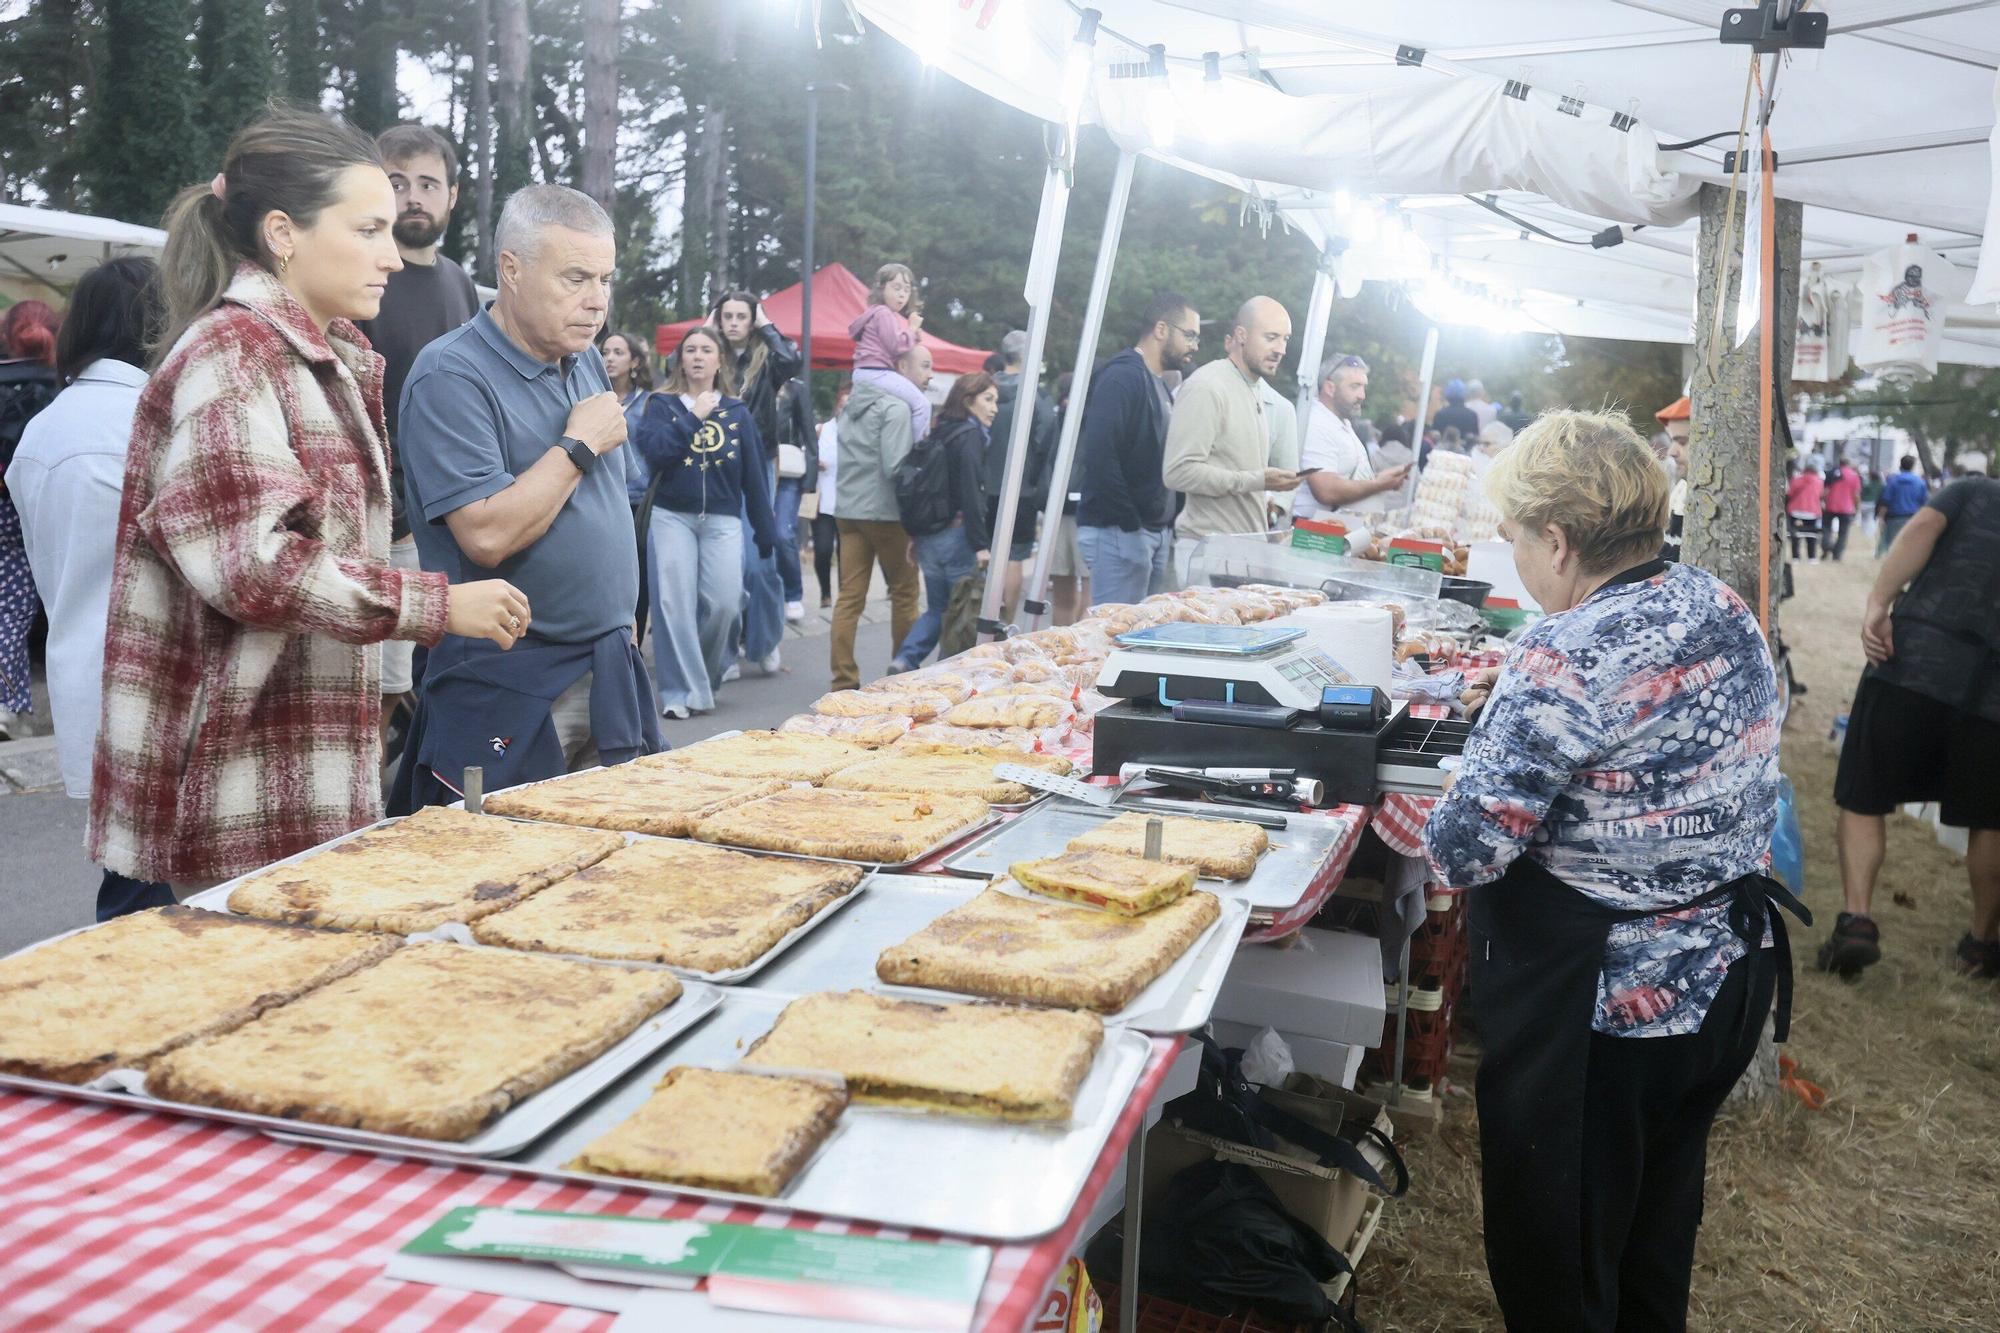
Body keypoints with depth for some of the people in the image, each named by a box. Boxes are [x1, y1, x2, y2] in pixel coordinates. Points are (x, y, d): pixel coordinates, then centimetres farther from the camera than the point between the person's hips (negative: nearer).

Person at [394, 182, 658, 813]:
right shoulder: (452, 376, -14)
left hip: (609, 678, 8)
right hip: (506, 693, -7)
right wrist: (580, 447, -14)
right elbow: (487, 536, -24)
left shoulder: (586, 362, 12)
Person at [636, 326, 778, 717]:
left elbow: (754, 474, 10)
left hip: (723, 519, 1)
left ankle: (705, 677, 17)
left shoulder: (737, 412, 11)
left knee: (724, 603, -7)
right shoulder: (662, 404, 7)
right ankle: (681, 691, -1)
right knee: (675, 605, -7)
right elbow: (654, 451, -11)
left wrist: (766, 531, 9)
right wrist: (693, 418, -8)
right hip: (672, 516, -1)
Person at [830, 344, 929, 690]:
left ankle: (844, 680, 1)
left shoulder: (854, 402, 14)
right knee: (904, 592, 8)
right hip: (886, 512, -7)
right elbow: (896, 468, -19)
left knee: (849, 596, 3)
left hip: (848, 509, 7)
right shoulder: (897, 408, -12)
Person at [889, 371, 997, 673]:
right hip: (957, 537, -8)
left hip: (927, 537, 8)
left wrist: (916, 536, 18)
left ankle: (904, 660, 2)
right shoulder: (970, 434, -10)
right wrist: (981, 544, -20)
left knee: (937, 609, 16)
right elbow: (970, 493, -19)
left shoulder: (938, 432, 14)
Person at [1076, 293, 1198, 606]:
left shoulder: (1159, 385, 21)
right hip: (1119, 532, -9)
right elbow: (1100, 456, -21)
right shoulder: (1122, 377, -11)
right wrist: (1130, 523, -20)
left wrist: (1171, 523, 10)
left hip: (1158, 531, 10)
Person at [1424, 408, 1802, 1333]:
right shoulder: (1723, 609, -1)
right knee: (1657, 1234, 28)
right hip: (1730, 976, 8)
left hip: (1603, 1010, -8)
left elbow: (1464, 849, -26)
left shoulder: (1567, 658, -27)